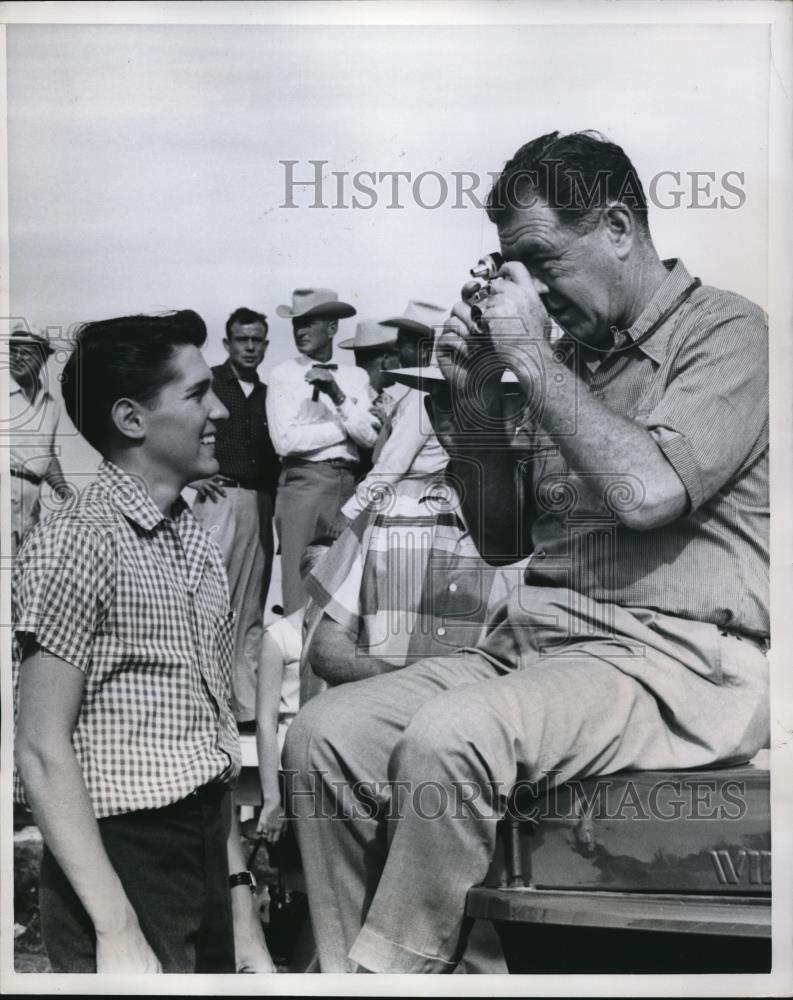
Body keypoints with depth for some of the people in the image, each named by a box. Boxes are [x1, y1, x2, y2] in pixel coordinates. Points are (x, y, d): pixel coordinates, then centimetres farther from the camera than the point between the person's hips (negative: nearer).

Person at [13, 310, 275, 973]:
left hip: (208, 864, 7)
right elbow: (43, 753, -17)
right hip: (122, 863, -7)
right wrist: (119, 934, -20)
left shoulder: (197, 545, 10)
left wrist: (241, 916, 12)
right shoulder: (78, 544, -14)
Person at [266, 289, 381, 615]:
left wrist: (337, 395, -11)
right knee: (301, 584, -5)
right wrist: (346, 426, -1)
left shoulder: (356, 377, 11)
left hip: (349, 483, 3)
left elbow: (370, 435, 1)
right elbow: (285, 440, -8)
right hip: (303, 481, -3)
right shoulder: (283, 374, 2)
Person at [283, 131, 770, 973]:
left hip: (674, 658, -7)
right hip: (535, 640, 7)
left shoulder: (726, 330, -2)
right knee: (324, 733, -12)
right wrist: (474, 398, 5)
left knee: (447, 738, -32)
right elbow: (500, 541, 19)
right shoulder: (570, 356, 17)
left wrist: (531, 358, -12)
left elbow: (649, 492, -21)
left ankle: (393, 968, -11)